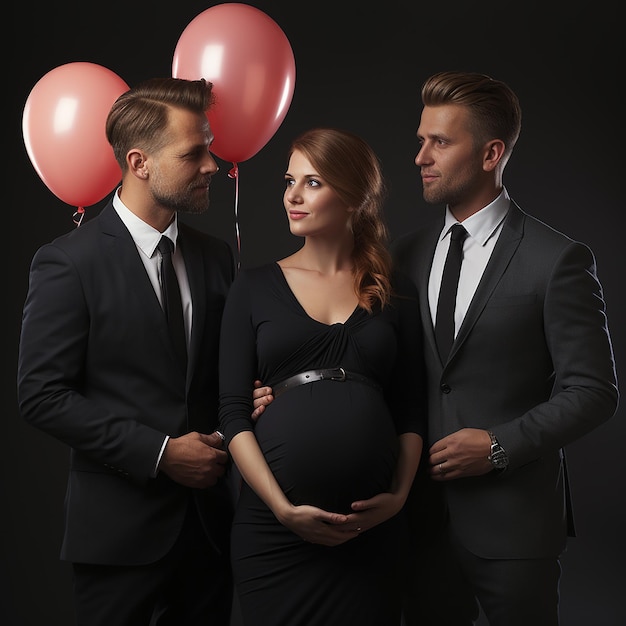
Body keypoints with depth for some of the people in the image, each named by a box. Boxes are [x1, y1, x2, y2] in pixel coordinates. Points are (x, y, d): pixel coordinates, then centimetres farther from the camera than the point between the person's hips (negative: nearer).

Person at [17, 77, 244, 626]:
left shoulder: (216, 256, 6)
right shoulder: (68, 263, -10)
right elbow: (42, 395, -13)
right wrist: (159, 452, -15)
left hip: (210, 518, 5)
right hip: (122, 527, -5)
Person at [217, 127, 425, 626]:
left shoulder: (396, 294, 7)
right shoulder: (255, 287, 5)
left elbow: (411, 410, 8)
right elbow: (233, 411, -1)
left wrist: (400, 493, -6)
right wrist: (282, 508, -10)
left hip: (372, 525, 1)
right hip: (273, 526, -1)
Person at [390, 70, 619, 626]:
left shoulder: (559, 260, -9)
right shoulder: (408, 253, 8)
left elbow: (593, 391, -9)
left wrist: (499, 445, -16)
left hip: (512, 517, -4)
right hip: (423, 514, 5)